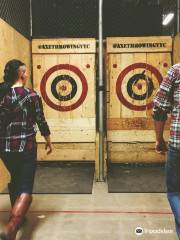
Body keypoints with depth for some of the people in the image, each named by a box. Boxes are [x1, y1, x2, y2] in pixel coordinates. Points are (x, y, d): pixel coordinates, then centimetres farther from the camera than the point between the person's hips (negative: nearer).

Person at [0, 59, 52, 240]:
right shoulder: (31, 95, -9)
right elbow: (41, 122, -4)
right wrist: (48, 142, 11)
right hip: (25, 147, -5)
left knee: (15, 181, 26)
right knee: (25, 189, 0)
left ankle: (16, 219, 39)